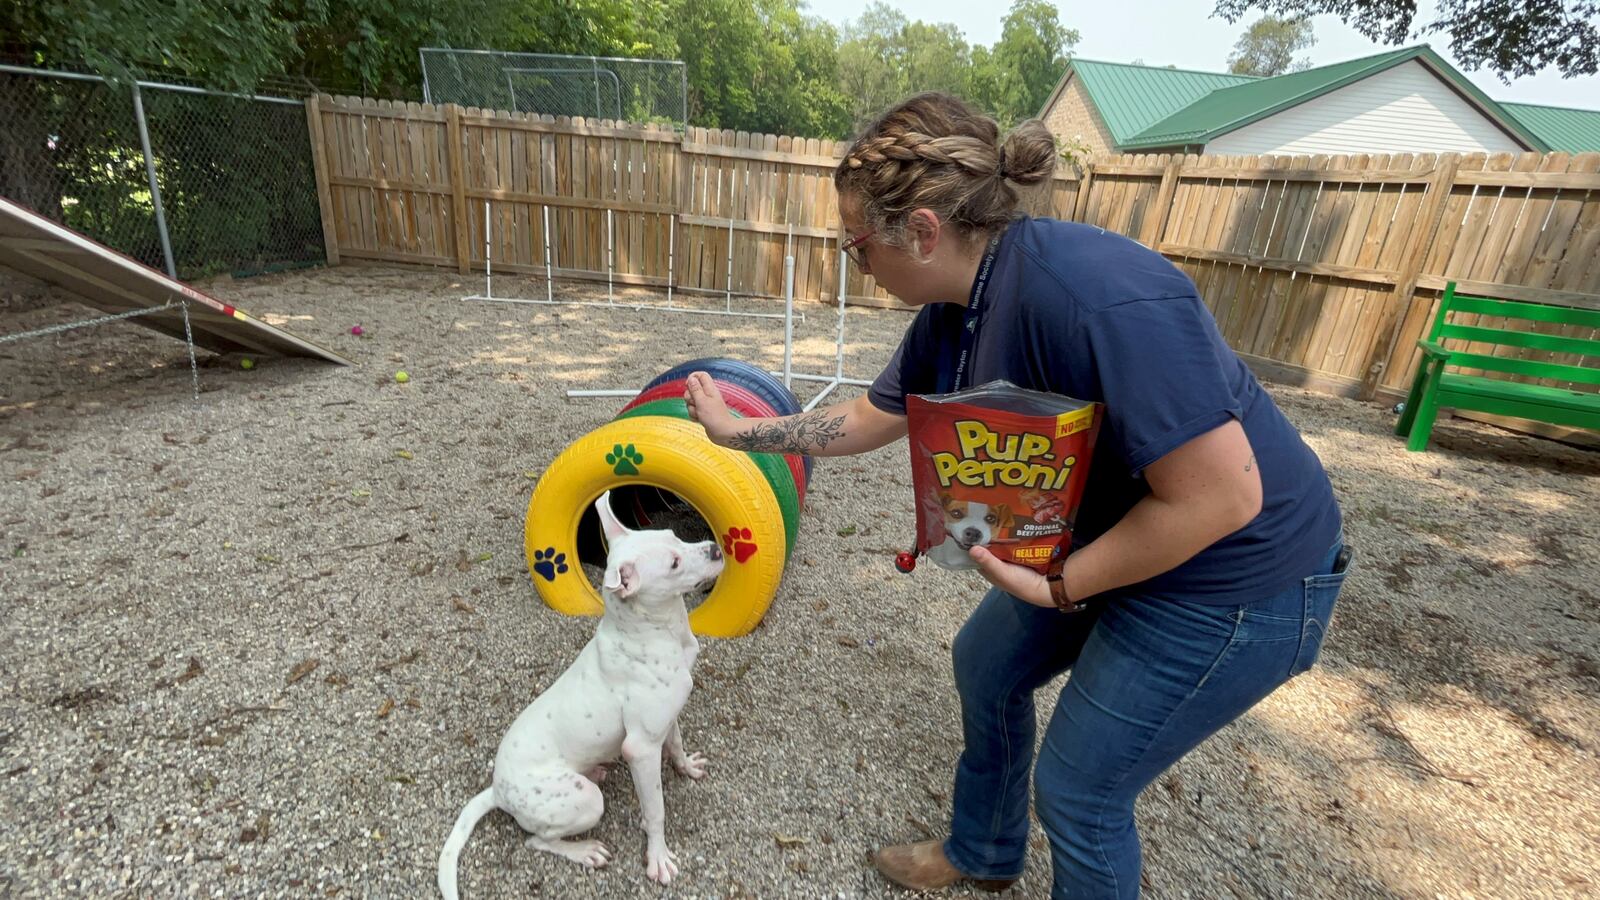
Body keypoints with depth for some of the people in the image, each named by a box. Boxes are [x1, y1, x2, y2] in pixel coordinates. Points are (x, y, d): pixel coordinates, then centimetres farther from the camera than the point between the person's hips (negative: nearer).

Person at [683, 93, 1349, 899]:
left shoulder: (1099, 295, -35)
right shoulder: (951, 313, -6)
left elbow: (1220, 497, -32)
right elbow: (865, 420, 7)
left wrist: (1060, 587, -22)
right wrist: (738, 431, 9)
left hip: (1233, 576, -8)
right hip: (1105, 535, 9)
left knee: (1079, 786, 4)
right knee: (986, 663, 20)